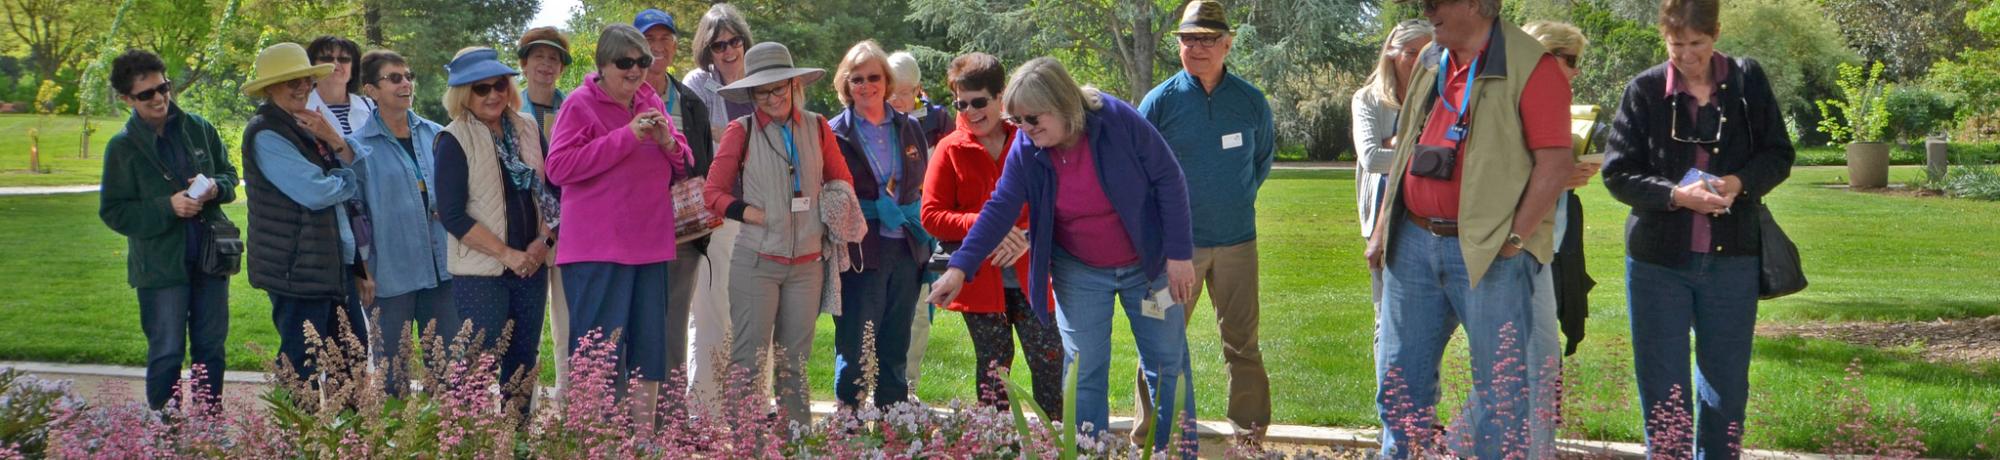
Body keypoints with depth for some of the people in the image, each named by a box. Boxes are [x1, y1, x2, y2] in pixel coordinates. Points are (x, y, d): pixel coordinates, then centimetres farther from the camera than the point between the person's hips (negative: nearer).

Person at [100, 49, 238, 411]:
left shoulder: (198, 128, 3)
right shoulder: (122, 147, -6)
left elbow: (229, 174, 14)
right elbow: (113, 212, -7)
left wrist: (215, 188, -10)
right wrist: (168, 207, -19)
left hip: (210, 256, 3)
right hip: (160, 265, -3)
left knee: (211, 350, 11)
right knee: (166, 355, 1)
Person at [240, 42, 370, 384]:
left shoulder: (308, 126, 15)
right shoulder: (265, 135, -13)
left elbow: (362, 173, 8)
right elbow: (316, 192, -21)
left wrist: (335, 141, -9)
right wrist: (349, 180, -1)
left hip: (337, 266, 9)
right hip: (298, 271, -9)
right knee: (301, 370, -3)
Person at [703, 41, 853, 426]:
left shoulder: (816, 127, 7)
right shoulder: (742, 131, -1)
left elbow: (842, 181, 19)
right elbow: (714, 192, 0)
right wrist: (751, 214, -11)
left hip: (806, 262, 3)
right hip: (756, 261, -3)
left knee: (795, 362, 9)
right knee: (748, 360, -4)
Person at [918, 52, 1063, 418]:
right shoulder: (951, 150, 3)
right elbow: (931, 215, -2)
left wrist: (1029, 237, -14)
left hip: (1029, 274, 0)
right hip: (979, 277, 0)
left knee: (1050, 361, -5)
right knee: (993, 366, 7)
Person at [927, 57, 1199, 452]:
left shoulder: (1119, 121, -22)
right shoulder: (1026, 149, -12)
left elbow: (1169, 180, -15)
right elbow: (1000, 208, -9)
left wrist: (1179, 254, -15)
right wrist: (961, 267, -18)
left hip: (1148, 265, -2)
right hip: (1080, 274, 2)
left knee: (1168, 366, 5)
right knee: (1083, 373, 1)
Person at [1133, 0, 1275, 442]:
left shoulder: (1251, 100, 1)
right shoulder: (1160, 101, -6)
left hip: (1236, 239, 2)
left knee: (1242, 340, 10)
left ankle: (1250, 425, 21)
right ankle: (1149, 434, 10)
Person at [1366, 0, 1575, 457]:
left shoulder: (1529, 65, -10)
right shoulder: (1431, 62, 13)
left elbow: (1555, 162, -14)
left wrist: (1514, 238, -16)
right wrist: (1381, 228, 16)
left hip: (1488, 252, -7)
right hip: (1413, 244, 7)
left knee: (1502, 388, 0)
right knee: (1399, 380, 11)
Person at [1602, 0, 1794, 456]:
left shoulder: (1747, 81, 0)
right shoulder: (1644, 90, -4)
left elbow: (1778, 155, 5)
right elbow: (1618, 173, -4)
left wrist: (1740, 183, -15)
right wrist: (1675, 195, -20)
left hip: (1731, 259, 1)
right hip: (1658, 259, -1)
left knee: (1727, 384, 11)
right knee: (1663, 389, 3)